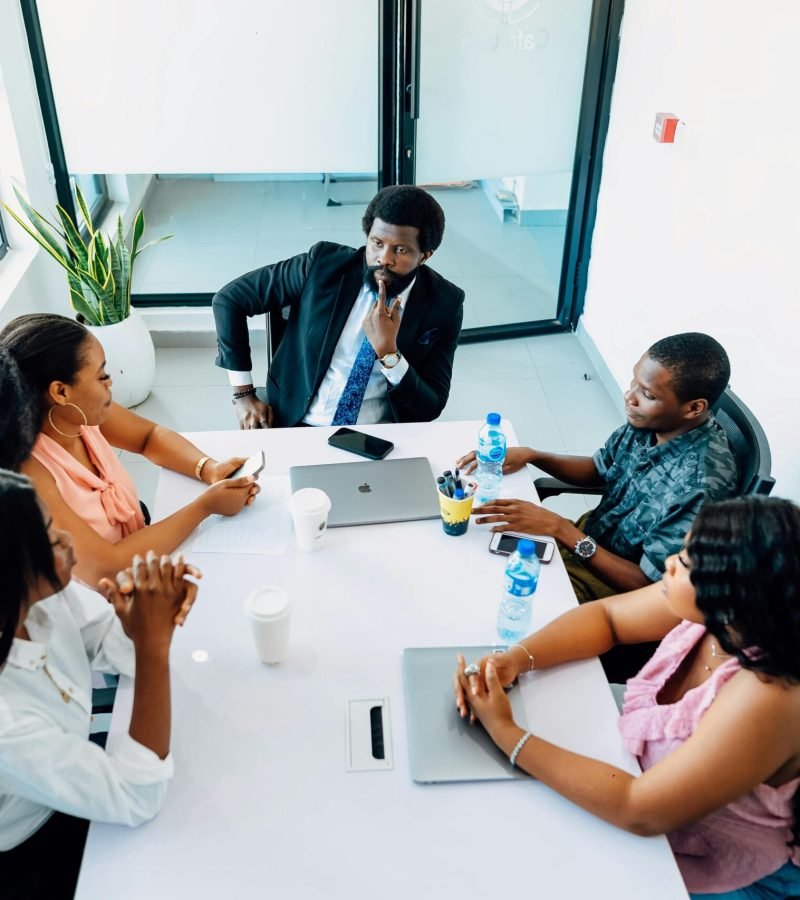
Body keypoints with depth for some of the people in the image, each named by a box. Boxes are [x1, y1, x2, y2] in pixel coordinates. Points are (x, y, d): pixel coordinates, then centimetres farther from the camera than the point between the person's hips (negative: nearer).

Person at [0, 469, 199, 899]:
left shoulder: (40, 590, -23)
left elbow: (119, 645, -5)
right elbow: (138, 799, -29)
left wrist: (158, 604, -28)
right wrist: (155, 645, -36)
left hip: (71, 779, 5)